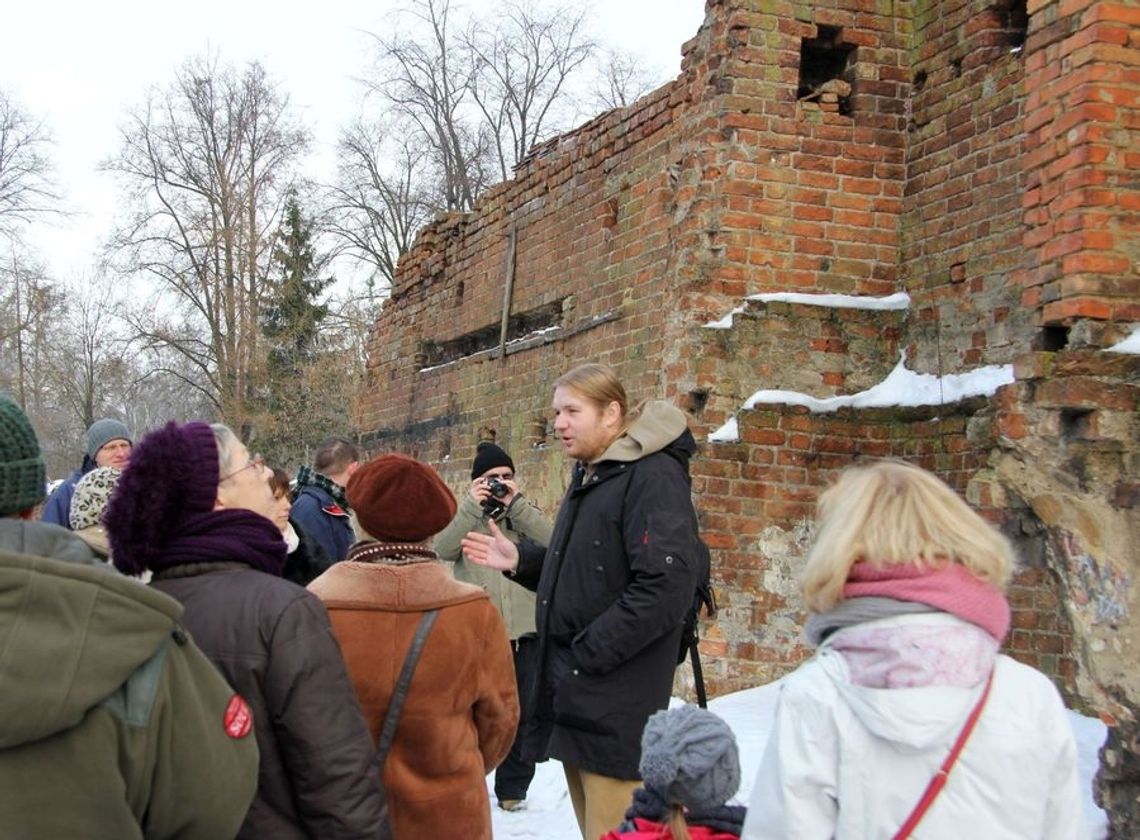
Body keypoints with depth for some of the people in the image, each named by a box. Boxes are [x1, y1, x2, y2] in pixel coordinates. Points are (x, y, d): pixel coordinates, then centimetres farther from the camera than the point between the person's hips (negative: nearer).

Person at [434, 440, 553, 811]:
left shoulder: (525, 512, 10)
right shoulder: (463, 513, 7)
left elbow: (550, 542, -11)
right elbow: (443, 549, -13)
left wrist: (515, 502, -14)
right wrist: (473, 505, -17)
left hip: (523, 630, 2)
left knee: (520, 713, 9)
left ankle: (513, 788, 22)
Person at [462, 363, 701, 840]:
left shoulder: (653, 477, -14)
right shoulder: (588, 477, 16)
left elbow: (665, 586, -24)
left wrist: (587, 655, -20)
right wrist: (521, 562, 8)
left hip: (616, 706, -10)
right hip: (573, 695, 10)